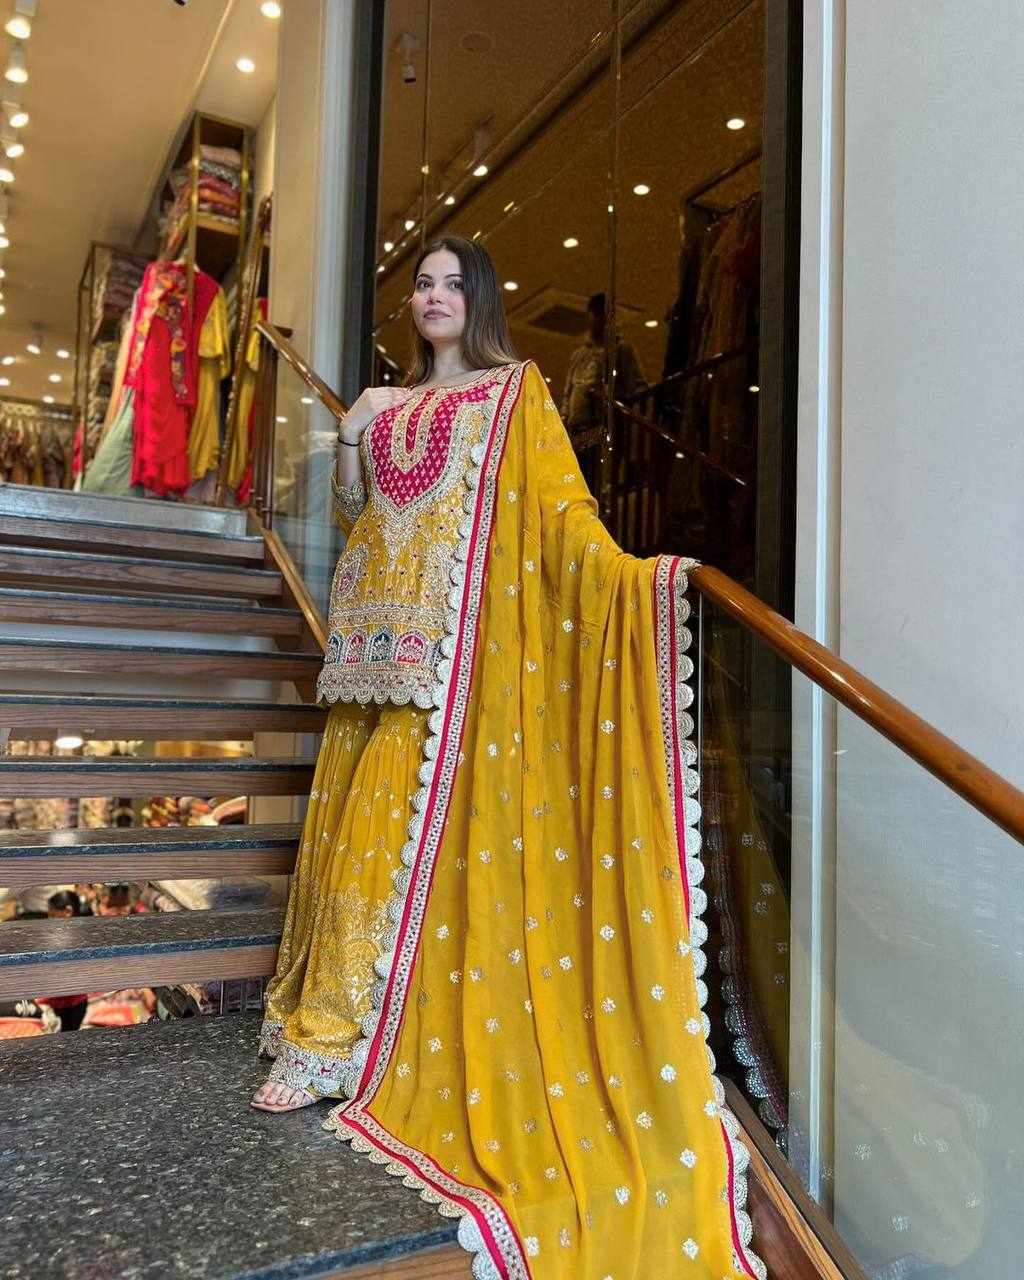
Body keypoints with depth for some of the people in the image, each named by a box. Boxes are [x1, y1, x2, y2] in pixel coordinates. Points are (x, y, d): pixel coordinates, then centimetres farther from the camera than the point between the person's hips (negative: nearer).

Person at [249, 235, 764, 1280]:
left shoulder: (513, 391, 6)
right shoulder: (391, 405, 23)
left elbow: (557, 498, -8)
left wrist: (621, 570, -25)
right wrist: (350, 441, 9)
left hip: (456, 643, -6)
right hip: (381, 639, 6)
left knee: (408, 822, -8)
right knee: (355, 821, 5)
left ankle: (341, 1041, 0)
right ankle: (323, 1029, 15)